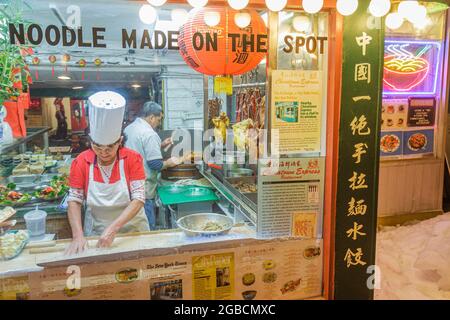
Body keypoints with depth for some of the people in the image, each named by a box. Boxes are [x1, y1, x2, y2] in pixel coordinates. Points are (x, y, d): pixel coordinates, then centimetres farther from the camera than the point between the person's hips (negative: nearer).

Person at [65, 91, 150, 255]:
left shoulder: (133, 159, -16)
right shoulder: (81, 162, -11)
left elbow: (138, 199, -21)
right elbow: (74, 201, -7)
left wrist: (113, 228, -31)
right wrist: (78, 236, -20)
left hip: (133, 231, 0)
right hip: (96, 234, 1)